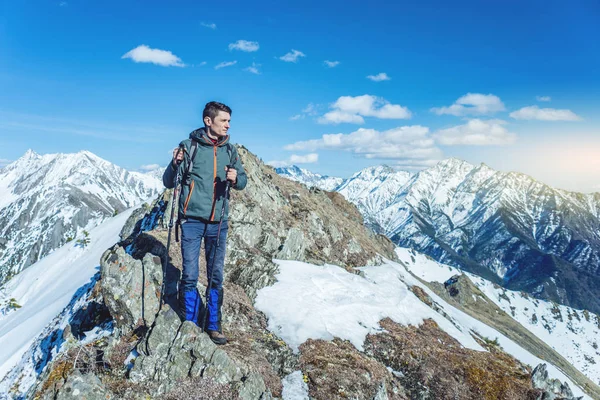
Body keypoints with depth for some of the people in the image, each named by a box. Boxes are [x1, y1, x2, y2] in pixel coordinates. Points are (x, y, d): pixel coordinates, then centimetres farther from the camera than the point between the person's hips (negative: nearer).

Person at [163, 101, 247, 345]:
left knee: (216, 276, 8)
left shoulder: (229, 150, 6)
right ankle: (190, 325, 17)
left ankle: (213, 325, 20)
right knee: (190, 275, 1)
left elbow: (243, 181, 10)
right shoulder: (189, 146, -3)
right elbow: (168, 183, 0)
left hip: (218, 222, 3)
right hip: (192, 220, -3)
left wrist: (236, 179, -13)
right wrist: (175, 164, -20)